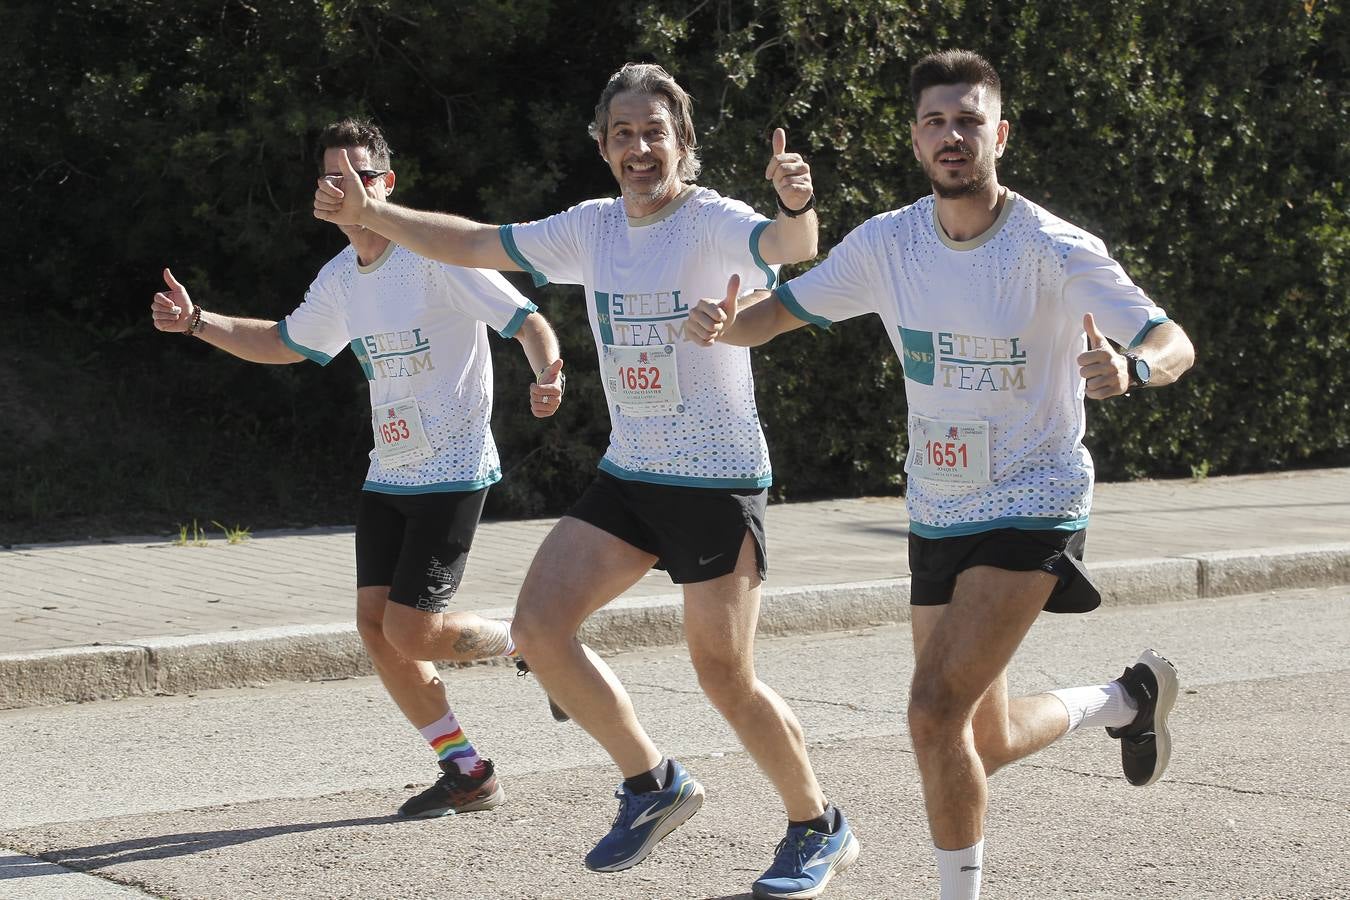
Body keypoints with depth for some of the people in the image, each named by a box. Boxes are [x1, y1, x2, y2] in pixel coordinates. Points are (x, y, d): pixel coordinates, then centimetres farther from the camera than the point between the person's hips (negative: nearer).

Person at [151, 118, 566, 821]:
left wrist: (549, 380, -37)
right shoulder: (341, 277, 9)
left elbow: (528, 322, -16)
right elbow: (286, 343, 26)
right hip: (388, 473, 8)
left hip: (453, 472, -7)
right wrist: (197, 323, 13)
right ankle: (467, 774, 12)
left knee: (411, 628, -12)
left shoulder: (435, 255, -15)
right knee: (376, 624, 1)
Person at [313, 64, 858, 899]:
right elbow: (475, 244, 17)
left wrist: (796, 207, -57)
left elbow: (788, 248, -35)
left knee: (725, 675, -5)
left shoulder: (713, 222, -14)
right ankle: (654, 783, 13)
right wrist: (372, 215, 11)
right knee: (539, 626, -5)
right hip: (627, 476, 6)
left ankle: (821, 830, 17)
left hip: (719, 483, -6)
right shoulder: (592, 229, 6)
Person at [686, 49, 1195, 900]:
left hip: (1034, 506, -6)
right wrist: (722, 323, -20)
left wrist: (1130, 370, -43)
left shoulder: (1054, 249, -17)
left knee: (935, 714, -21)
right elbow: (777, 312, 4)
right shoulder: (888, 242, -3)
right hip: (937, 513, 6)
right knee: (982, 745, 15)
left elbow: (1174, 344, -19)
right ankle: (1126, 700, 43)